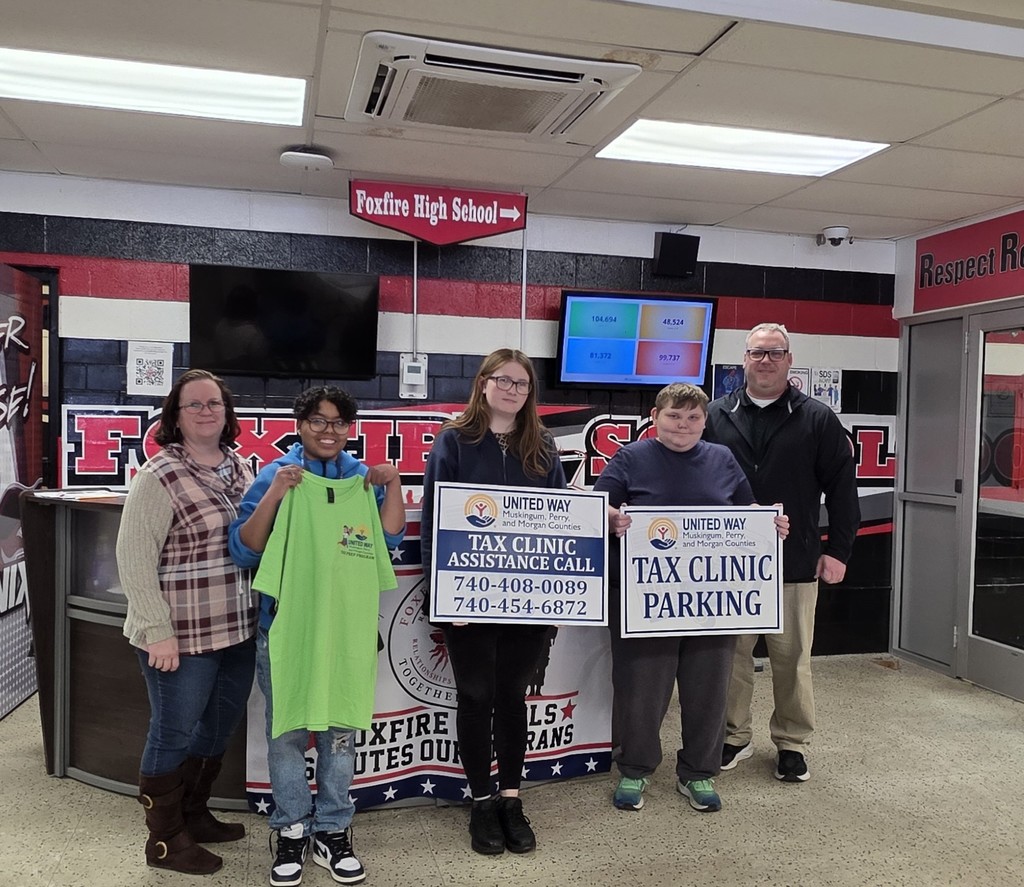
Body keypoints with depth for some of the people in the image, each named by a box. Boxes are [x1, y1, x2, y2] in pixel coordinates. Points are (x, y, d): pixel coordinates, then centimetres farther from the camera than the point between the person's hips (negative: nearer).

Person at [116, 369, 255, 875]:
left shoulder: (240, 469, 7)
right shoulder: (160, 476, -13)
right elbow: (133, 559, -15)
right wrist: (158, 632, -18)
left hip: (235, 631, 7)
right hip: (183, 636, -7)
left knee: (217, 730, 20)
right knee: (173, 734, 8)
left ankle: (194, 816, 40)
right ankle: (165, 841, 26)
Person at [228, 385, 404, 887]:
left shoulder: (362, 479, 6)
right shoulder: (275, 475, -3)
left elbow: (390, 540, 1)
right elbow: (243, 551, -7)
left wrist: (392, 484, -9)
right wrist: (275, 494, -19)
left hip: (347, 627, 2)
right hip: (286, 626, -2)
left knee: (341, 730, 9)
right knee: (287, 731, 6)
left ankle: (332, 832, 24)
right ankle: (292, 831, 24)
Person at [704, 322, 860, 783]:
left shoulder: (817, 419, 2)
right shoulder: (716, 416, 5)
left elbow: (841, 488, 2)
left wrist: (838, 549, -2)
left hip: (794, 564, -1)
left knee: (792, 659, 8)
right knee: (731, 655, 9)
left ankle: (793, 743, 25)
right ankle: (734, 735, 26)